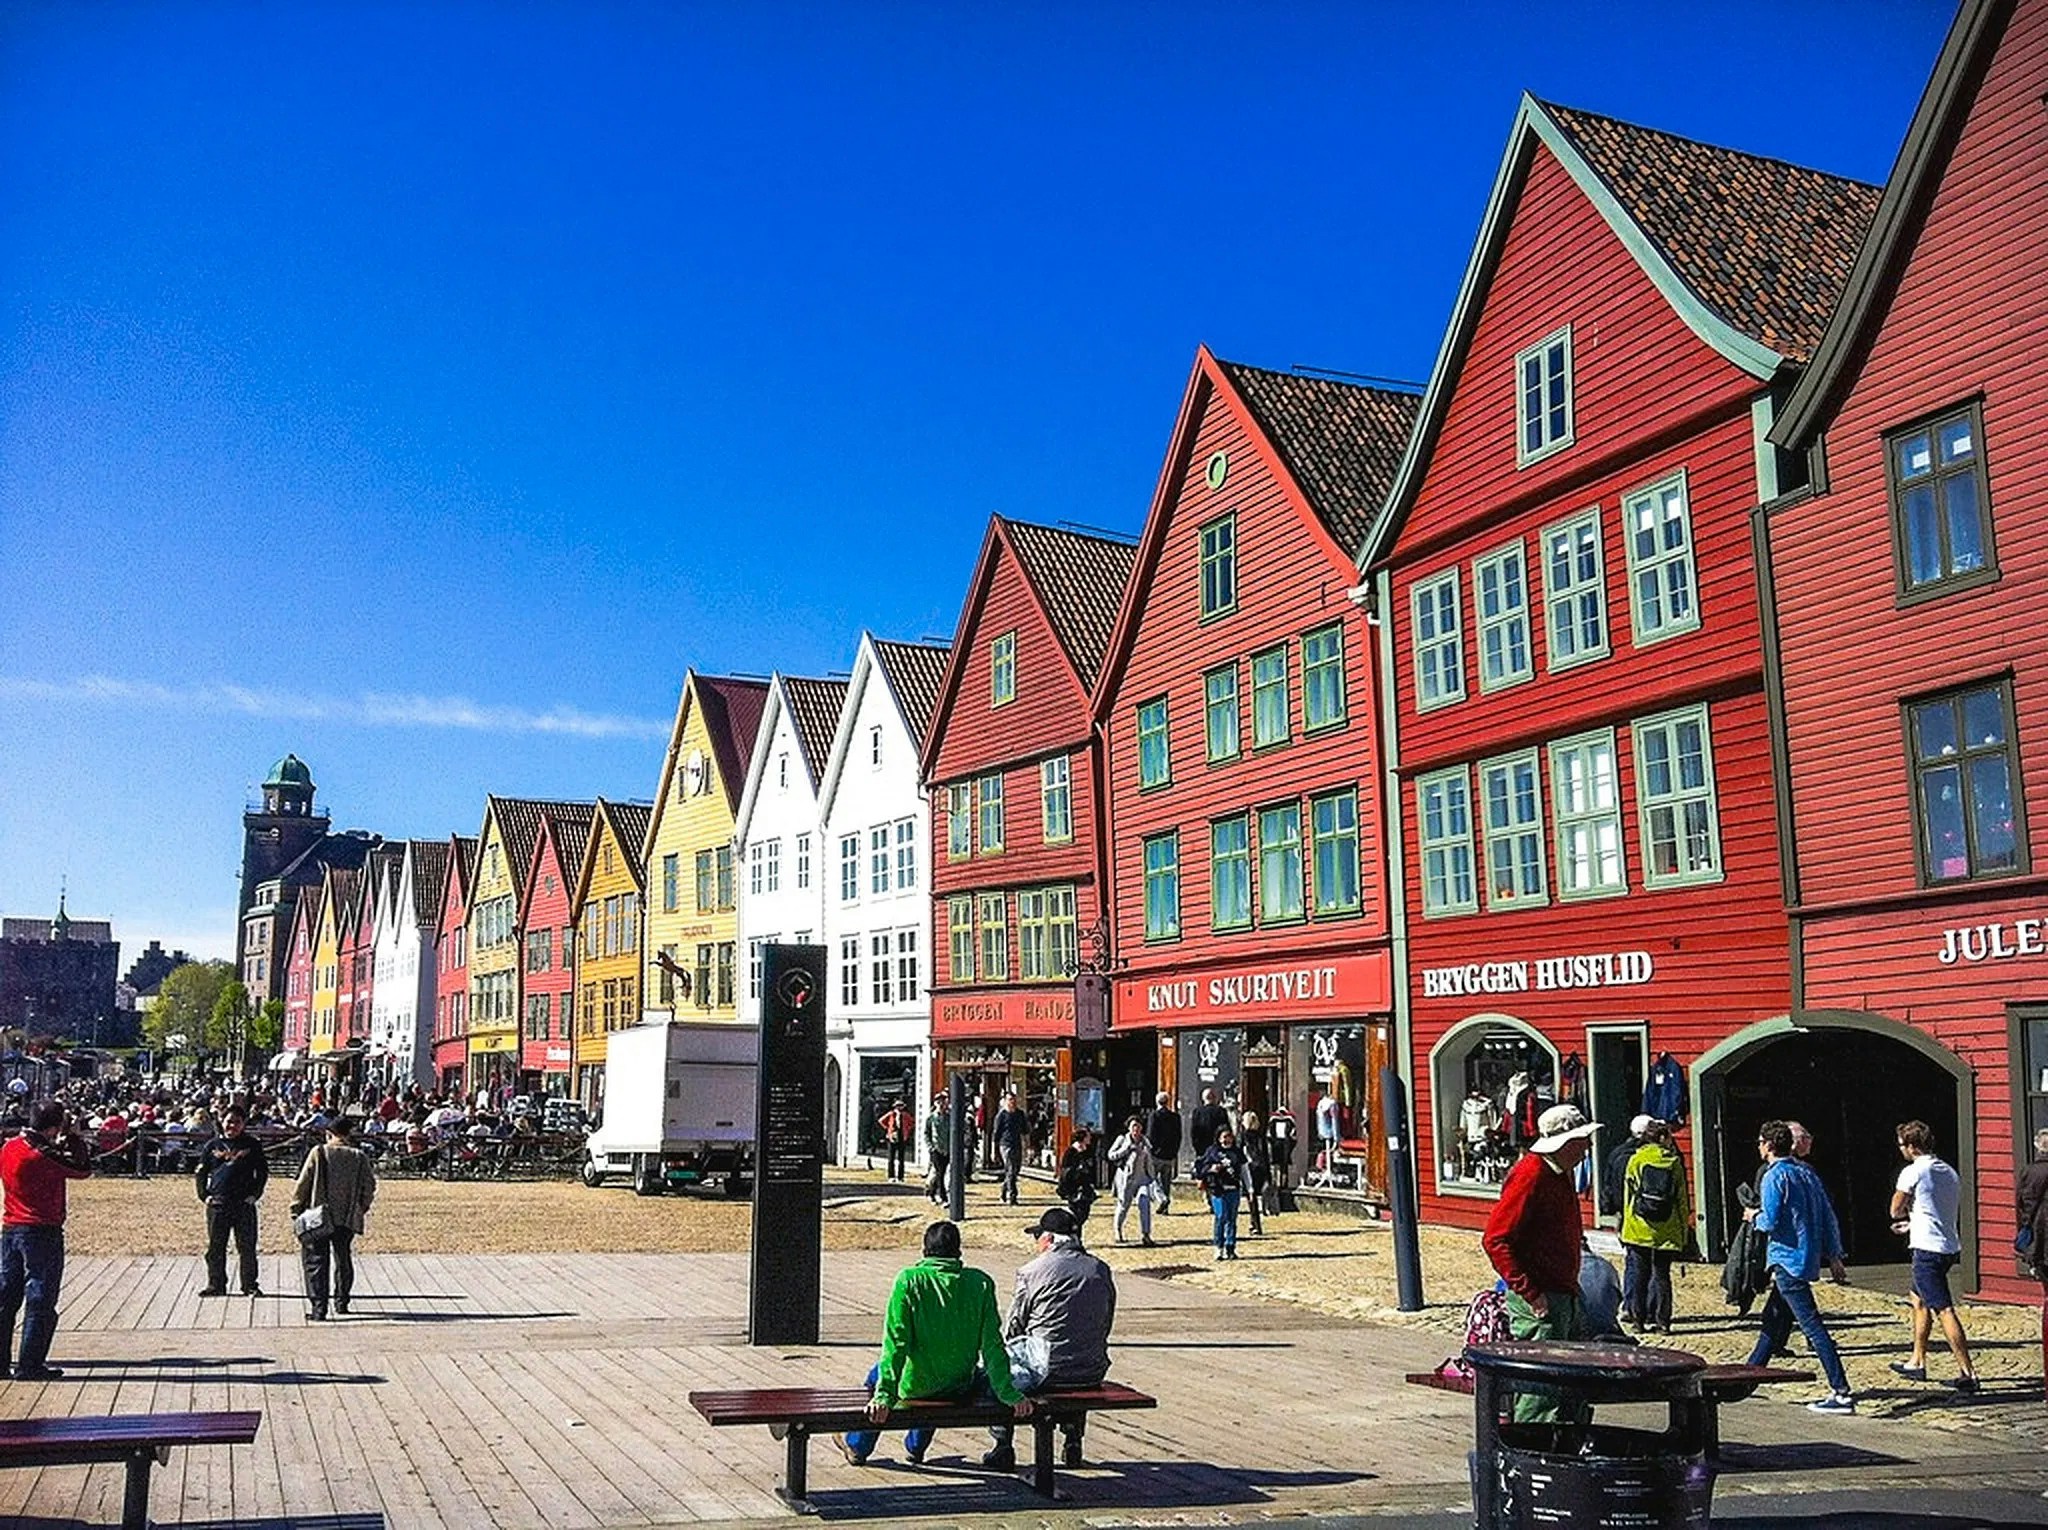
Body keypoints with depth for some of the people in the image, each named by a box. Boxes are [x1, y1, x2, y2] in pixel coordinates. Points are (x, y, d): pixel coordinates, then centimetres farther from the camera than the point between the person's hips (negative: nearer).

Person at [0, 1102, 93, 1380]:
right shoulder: (43, 1157, -20)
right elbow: (84, 1170, -10)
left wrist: (58, 1146, 8)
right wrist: (71, 1137, -5)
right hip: (42, 1232, -8)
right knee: (40, 1302, 0)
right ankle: (30, 1365, 2)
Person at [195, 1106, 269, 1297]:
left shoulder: (253, 1146, 6)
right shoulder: (213, 1146, 8)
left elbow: (263, 1172, 9)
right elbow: (200, 1173, 12)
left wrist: (255, 1194, -2)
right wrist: (204, 1194, 1)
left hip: (244, 1203, -1)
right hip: (217, 1204, 1)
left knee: (246, 1246, 0)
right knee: (216, 1247, 6)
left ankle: (250, 1285, 7)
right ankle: (216, 1285, 16)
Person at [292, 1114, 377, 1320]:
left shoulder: (319, 1153, -6)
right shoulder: (360, 1157, 0)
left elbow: (303, 1184, -6)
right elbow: (370, 1186, 3)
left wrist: (296, 1209, 4)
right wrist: (362, 1208, 17)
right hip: (347, 1219, 3)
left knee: (316, 1262, 2)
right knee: (344, 1260, 18)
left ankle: (318, 1307, -5)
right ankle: (342, 1302, 25)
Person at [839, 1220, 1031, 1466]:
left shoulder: (909, 1280, -17)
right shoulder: (980, 1283, -11)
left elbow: (896, 1343, -19)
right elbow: (992, 1344, -11)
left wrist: (884, 1396, -18)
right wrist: (1008, 1394, -6)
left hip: (916, 1385, -2)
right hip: (961, 1386, 3)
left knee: (877, 1375, 30)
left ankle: (857, 1446, 46)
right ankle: (915, 1447, 51)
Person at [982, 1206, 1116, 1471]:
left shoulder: (1032, 1271, -8)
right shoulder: (1102, 1271, 5)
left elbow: (1011, 1330, 0)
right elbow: (1105, 1327, 12)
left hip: (1045, 1373, -4)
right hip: (1093, 1374, 4)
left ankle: (1002, 1448, 20)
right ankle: (1072, 1442, 36)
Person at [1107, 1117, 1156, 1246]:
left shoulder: (1145, 1142, 11)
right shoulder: (1122, 1140, 1)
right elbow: (1111, 1155, -5)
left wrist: (1151, 1178, 16)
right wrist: (1127, 1149, -13)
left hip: (1141, 1177, 2)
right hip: (1125, 1177, -2)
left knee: (1145, 1203, -17)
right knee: (1123, 1205, 7)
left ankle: (1145, 1234, -14)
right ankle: (1118, 1231, 32)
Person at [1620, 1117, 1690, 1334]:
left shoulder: (1636, 1160, 0)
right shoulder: (1674, 1162, 0)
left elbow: (1628, 1196, 1)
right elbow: (1681, 1200, 3)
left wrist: (1626, 1222, 9)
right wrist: (1684, 1228, 10)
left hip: (1638, 1231, 0)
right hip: (1666, 1232, 0)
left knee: (1638, 1274, 6)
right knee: (1661, 1275, 6)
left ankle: (1638, 1317, 5)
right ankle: (1661, 1320, 4)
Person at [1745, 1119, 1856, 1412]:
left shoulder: (1775, 1176, -12)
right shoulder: (1807, 1173, 13)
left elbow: (1770, 1222, -18)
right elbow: (1829, 1218, 12)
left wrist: (1754, 1216, 3)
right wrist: (1834, 1256, 13)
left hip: (1788, 1260, -9)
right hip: (1809, 1258, 9)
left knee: (1812, 1325, -10)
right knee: (1772, 1320, 17)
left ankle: (1842, 1393, -13)